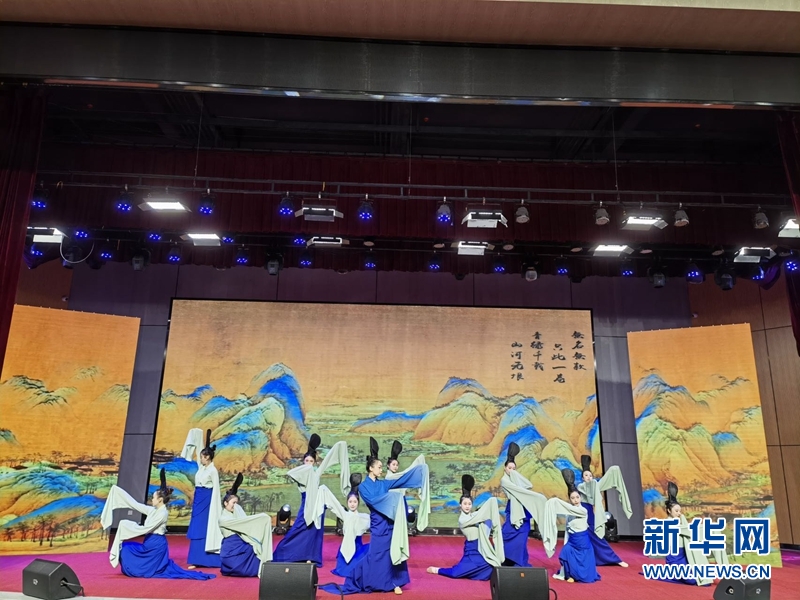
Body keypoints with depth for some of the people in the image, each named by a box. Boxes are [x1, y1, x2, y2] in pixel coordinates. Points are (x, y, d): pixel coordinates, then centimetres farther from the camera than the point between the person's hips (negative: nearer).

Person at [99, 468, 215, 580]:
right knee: (125, 549, 15)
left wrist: (129, 526, -10)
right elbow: (136, 505, 10)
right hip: (150, 543, 8)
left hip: (156, 544, -8)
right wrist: (118, 491, 11)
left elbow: (146, 529, -21)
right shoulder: (153, 510, 7)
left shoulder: (163, 513, -19)